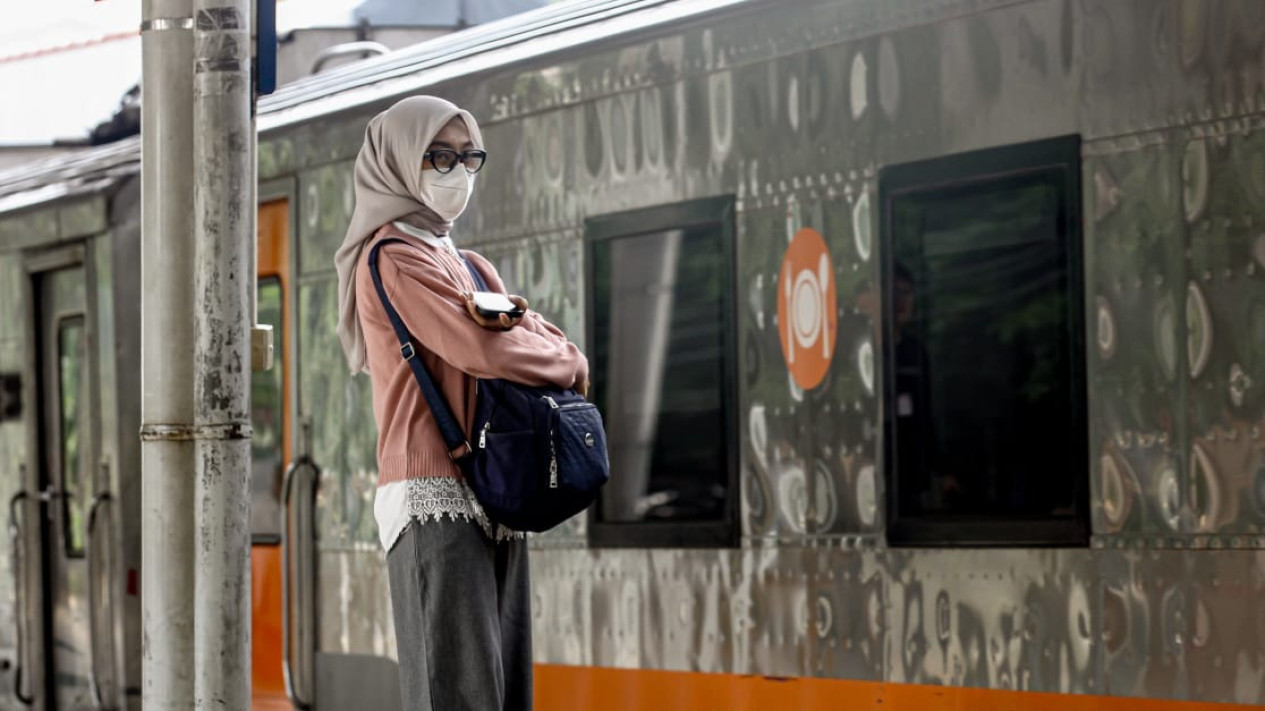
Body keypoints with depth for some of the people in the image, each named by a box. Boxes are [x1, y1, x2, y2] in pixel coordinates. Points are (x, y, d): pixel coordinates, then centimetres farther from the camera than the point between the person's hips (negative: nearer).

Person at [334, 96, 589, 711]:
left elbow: (554, 344, 14)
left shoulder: (470, 266, 24)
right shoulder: (395, 257, -3)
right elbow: (483, 349, -15)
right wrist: (564, 362, 3)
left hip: (493, 506, 9)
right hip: (437, 502, -9)